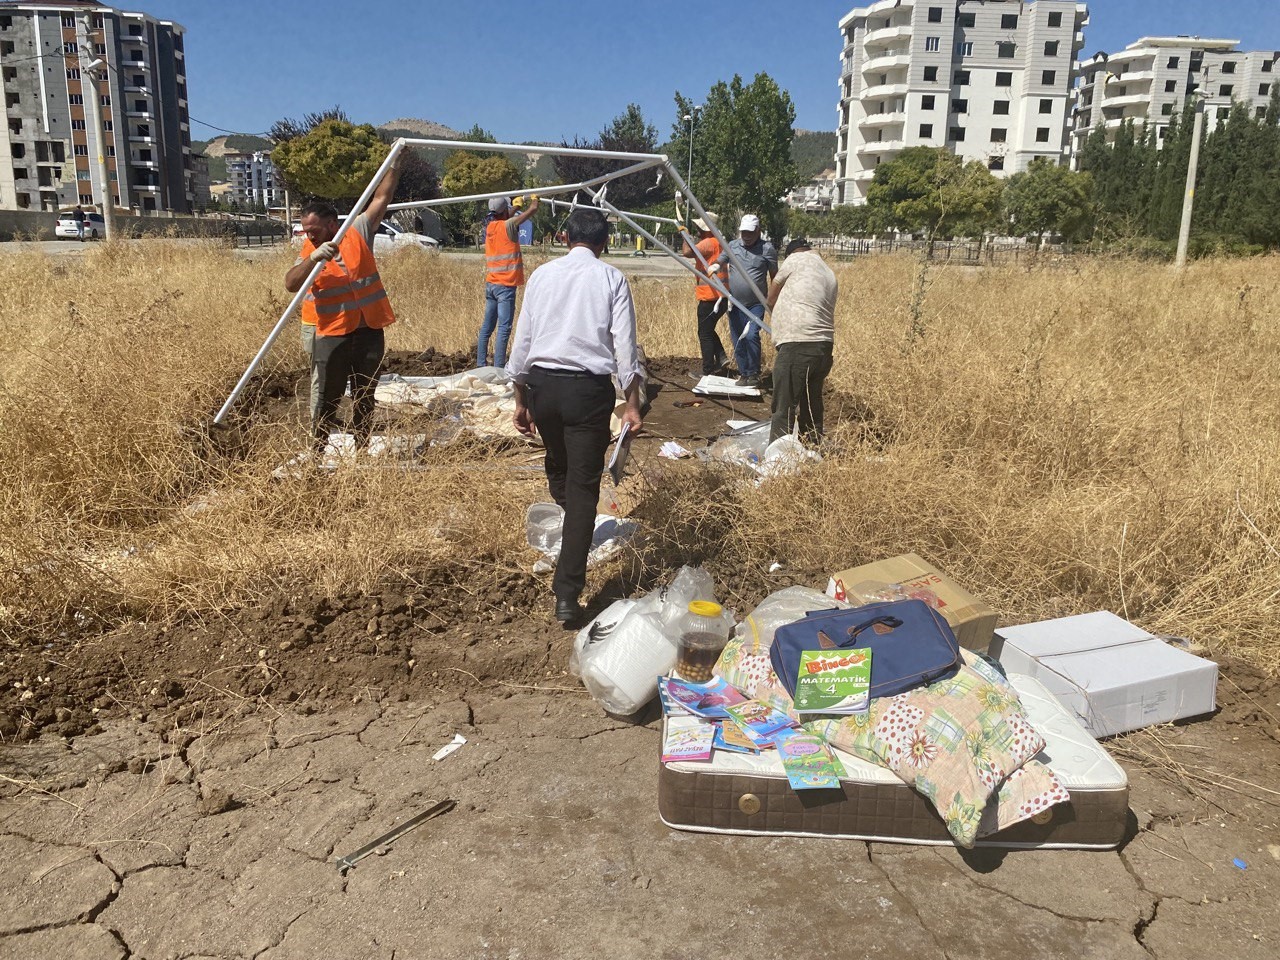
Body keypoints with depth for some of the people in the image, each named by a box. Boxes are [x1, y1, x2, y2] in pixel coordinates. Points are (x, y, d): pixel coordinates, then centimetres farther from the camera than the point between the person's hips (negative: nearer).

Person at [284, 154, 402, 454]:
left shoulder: (358, 232, 3)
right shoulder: (309, 252, -1)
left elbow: (381, 198, 7)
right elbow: (290, 284, -16)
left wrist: (395, 163, 5)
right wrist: (313, 258, -30)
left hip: (370, 330, 2)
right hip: (331, 335, -2)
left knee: (365, 397, 11)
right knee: (325, 399, 1)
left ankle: (362, 450, 22)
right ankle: (318, 454, 11)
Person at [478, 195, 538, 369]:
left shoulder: (490, 226, 9)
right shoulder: (507, 225, -11)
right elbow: (532, 209, -7)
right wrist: (534, 198, 12)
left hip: (490, 284, 8)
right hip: (505, 285, -8)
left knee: (487, 326, 11)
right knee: (504, 328, -8)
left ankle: (481, 364, 15)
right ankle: (499, 367, -11)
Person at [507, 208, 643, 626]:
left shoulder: (542, 274, 10)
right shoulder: (611, 278, 2)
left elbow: (522, 341, 11)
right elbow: (625, 346, -4)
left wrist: (521, 400, 19)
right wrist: (632, 403, 1)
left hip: (541, 383, 3)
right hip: (589, 388, -3)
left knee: (557, 463, 28)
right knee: (584, 486, 0)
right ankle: (567, 594, -3)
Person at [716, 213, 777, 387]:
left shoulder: (767, 249, -4)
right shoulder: (732, 246, 5)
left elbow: (774, 276, 2)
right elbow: (718, 263, 5)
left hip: (756, 304, -4)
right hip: (735, 303, 4)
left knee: (751, 336, -19)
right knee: (738, 341, 9)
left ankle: (754, 373, -6)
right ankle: (743, 374, 22)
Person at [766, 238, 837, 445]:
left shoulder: (797, 259, 1)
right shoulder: (829, 274, 21)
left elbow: (771, 299, 8)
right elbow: (825, 310, 20)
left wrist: (780, 318, 26)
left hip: (797, 346, -7)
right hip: (824, 347, 7)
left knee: (784, 410, -6)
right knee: (812, 408, 15)